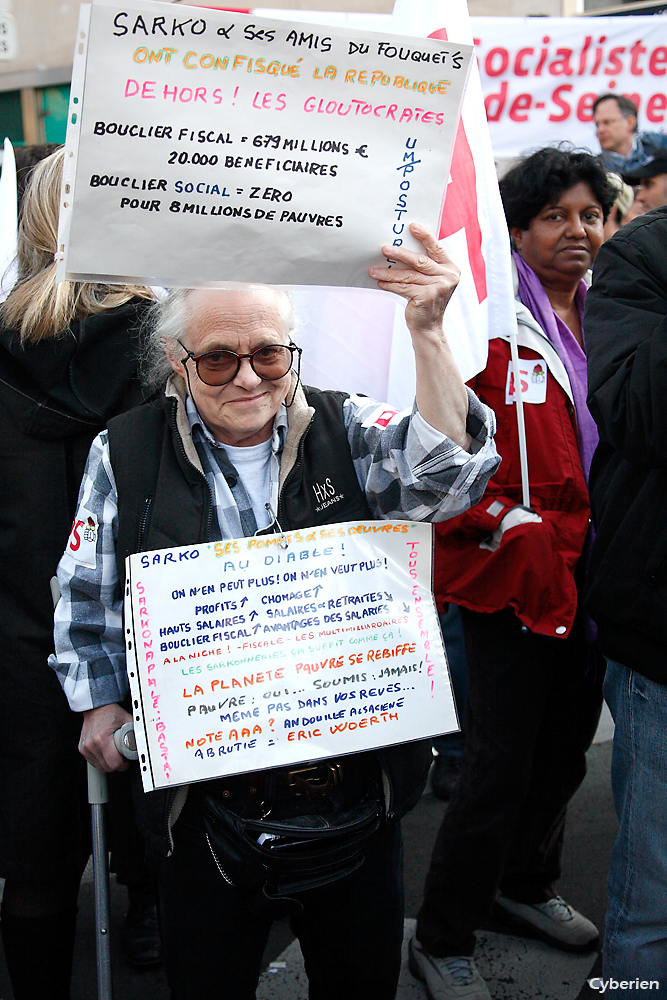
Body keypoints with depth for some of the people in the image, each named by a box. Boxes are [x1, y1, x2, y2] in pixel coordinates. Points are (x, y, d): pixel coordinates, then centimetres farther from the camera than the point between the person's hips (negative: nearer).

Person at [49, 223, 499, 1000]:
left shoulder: (346, 430, -2)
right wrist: (98, 705, -2)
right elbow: (87, 601, 9)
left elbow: (446, 472, -20)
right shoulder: (126, 454, 0)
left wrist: (426, 332, -31)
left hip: (356, 776, 1)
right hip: (199, 789, 0)